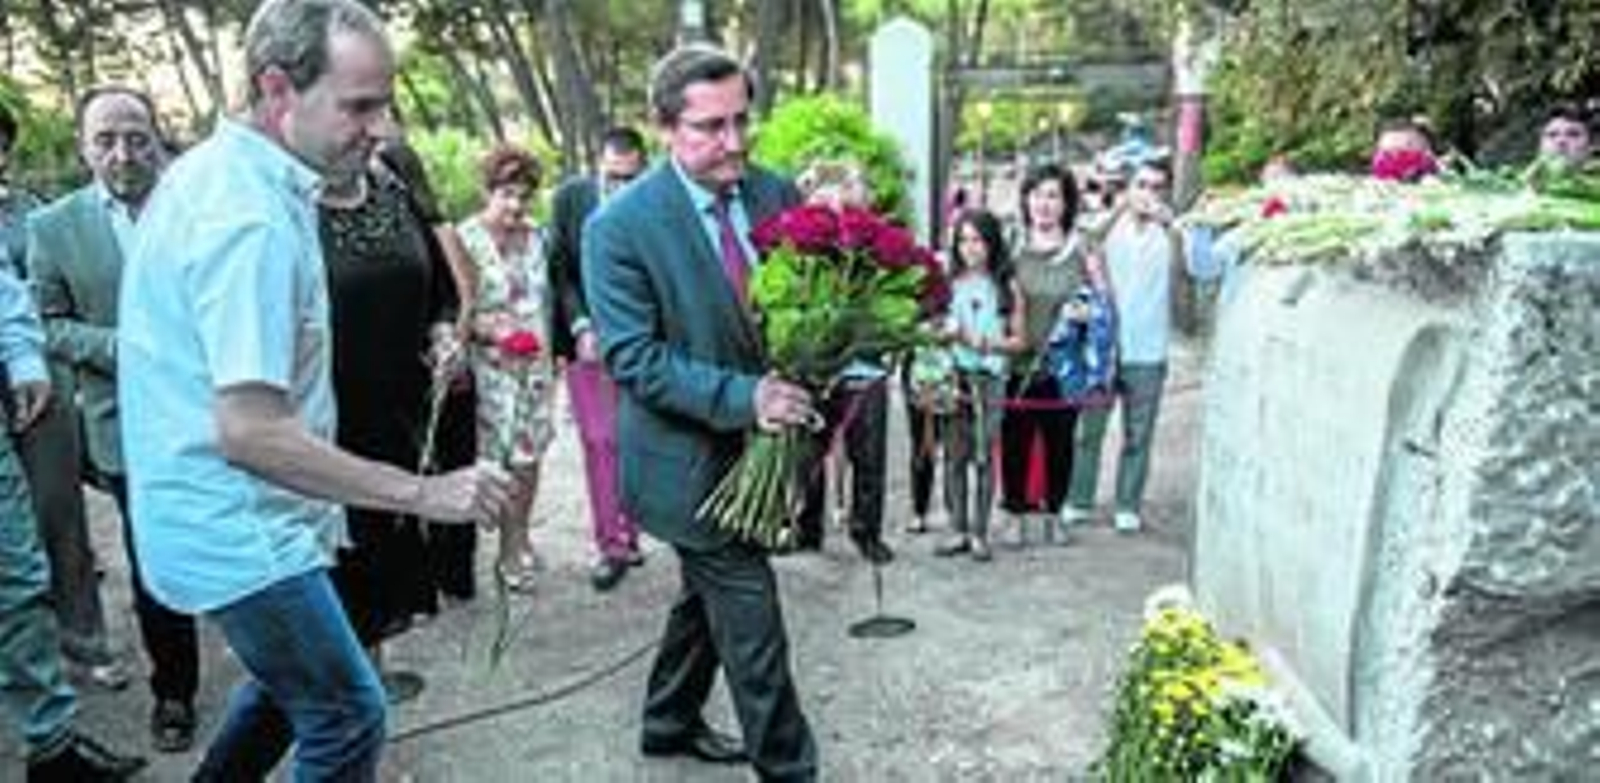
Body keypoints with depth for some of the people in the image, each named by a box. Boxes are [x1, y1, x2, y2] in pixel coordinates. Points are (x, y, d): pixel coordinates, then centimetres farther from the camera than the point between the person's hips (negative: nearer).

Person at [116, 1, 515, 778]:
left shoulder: (210, 172, 6)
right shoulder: (250, 217, -26)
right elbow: (250, 433, -29)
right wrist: (423, 493, -26)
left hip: (221, 516, 10)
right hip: (238, 530, -10)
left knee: (290, 677, 26)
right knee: (346, 717, 4)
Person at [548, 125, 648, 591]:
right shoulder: (569, 198, -3)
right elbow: (558, 270, 0)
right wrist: (580, 327, -10)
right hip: (587, 337, 1)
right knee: (600, 441, 0)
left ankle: (626, 537, 20)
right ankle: (611, 543, 8)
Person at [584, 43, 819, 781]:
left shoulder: (775, 193, -2)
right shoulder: (620, 225, -17)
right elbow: (632, 359, -20)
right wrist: (742, 397, -31)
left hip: (756, 445, 6)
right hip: (689, 456, -6)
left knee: (709, 594, 23)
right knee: (751, 617, -1)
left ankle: (670, 722, 45)